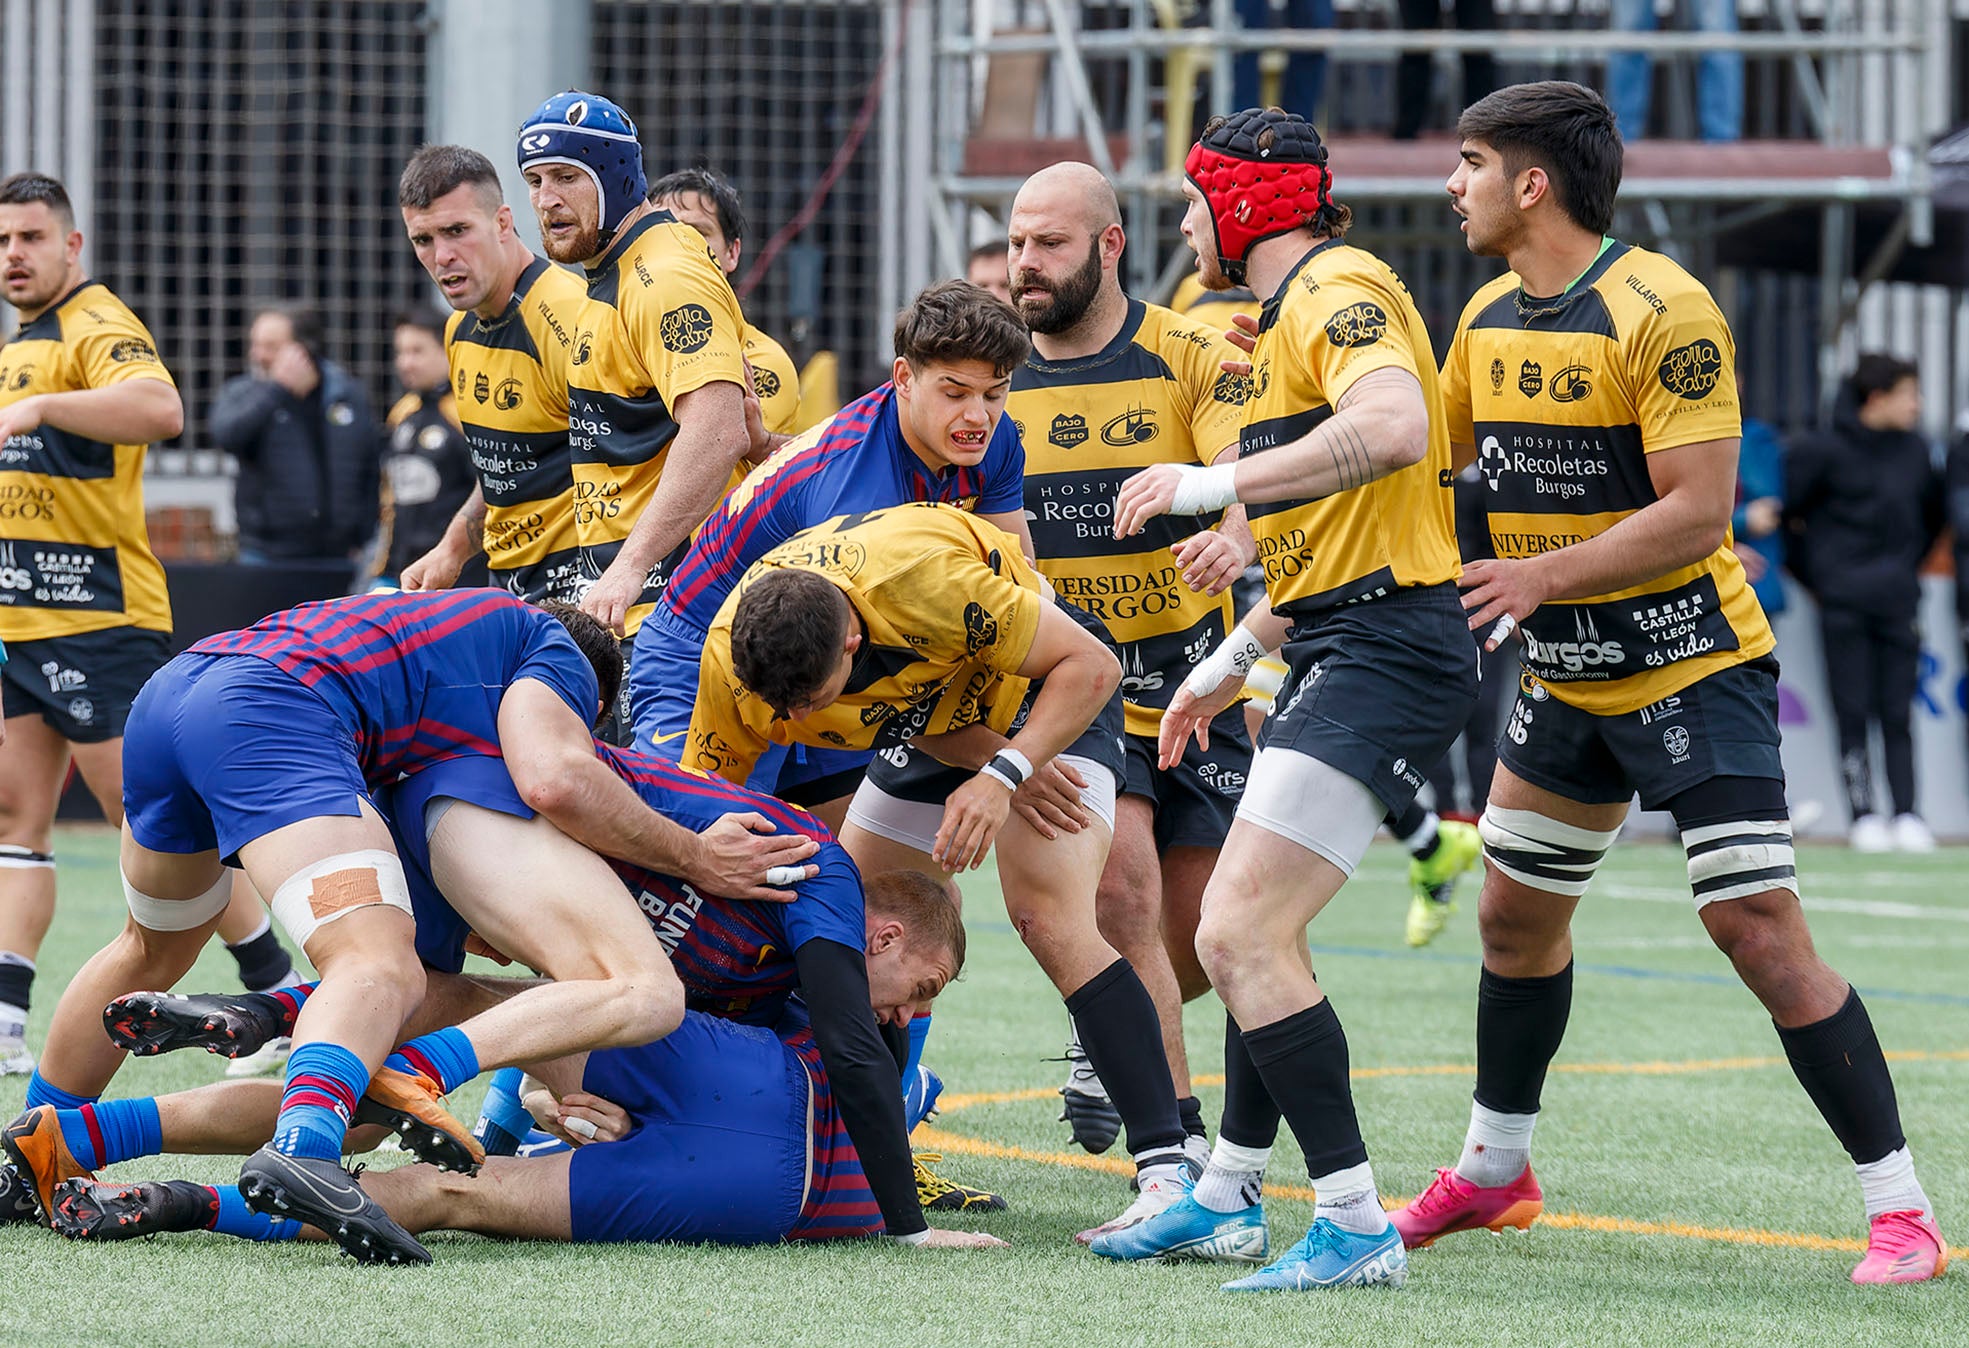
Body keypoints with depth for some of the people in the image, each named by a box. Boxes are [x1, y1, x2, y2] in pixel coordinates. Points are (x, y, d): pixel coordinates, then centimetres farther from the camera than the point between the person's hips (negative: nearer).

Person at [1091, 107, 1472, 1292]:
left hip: (1386, 649, -11)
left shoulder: (1339, 291, -10)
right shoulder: (1295, 311, 23)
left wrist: (1221, 481, -26)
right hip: (1344, 653, 11)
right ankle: (1229, 1197, 30)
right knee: (1253, 932, 19)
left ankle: (1358, 1227, -18)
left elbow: (1395, 427, -31)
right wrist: (1233, 660, 30)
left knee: (1241, 935, -18)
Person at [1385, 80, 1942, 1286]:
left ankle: (1900, 1210, -10)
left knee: (1759, 929, -14)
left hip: (1692, 669, -8)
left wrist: (1542, 575, -27)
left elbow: (1696, 512, -24)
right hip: (1566, 677, 8)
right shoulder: (1489, 320, 5)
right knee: (1516, 915, 15)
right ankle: (1493, 1174, 35)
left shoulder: (1660, 312, -19)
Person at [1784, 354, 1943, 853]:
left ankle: (1907, 815, 1)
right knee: (1852, 713, -3)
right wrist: (1814, 573, 1)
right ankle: (1863, 816, -1)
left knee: (1898, 714, 2)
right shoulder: (1822, 450, -7)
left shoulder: (1916, 450, 9)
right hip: (1843, 603, -4)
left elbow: (1935, 513, 24)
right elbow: (1785, 511, -2)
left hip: (1898, 602, 4)